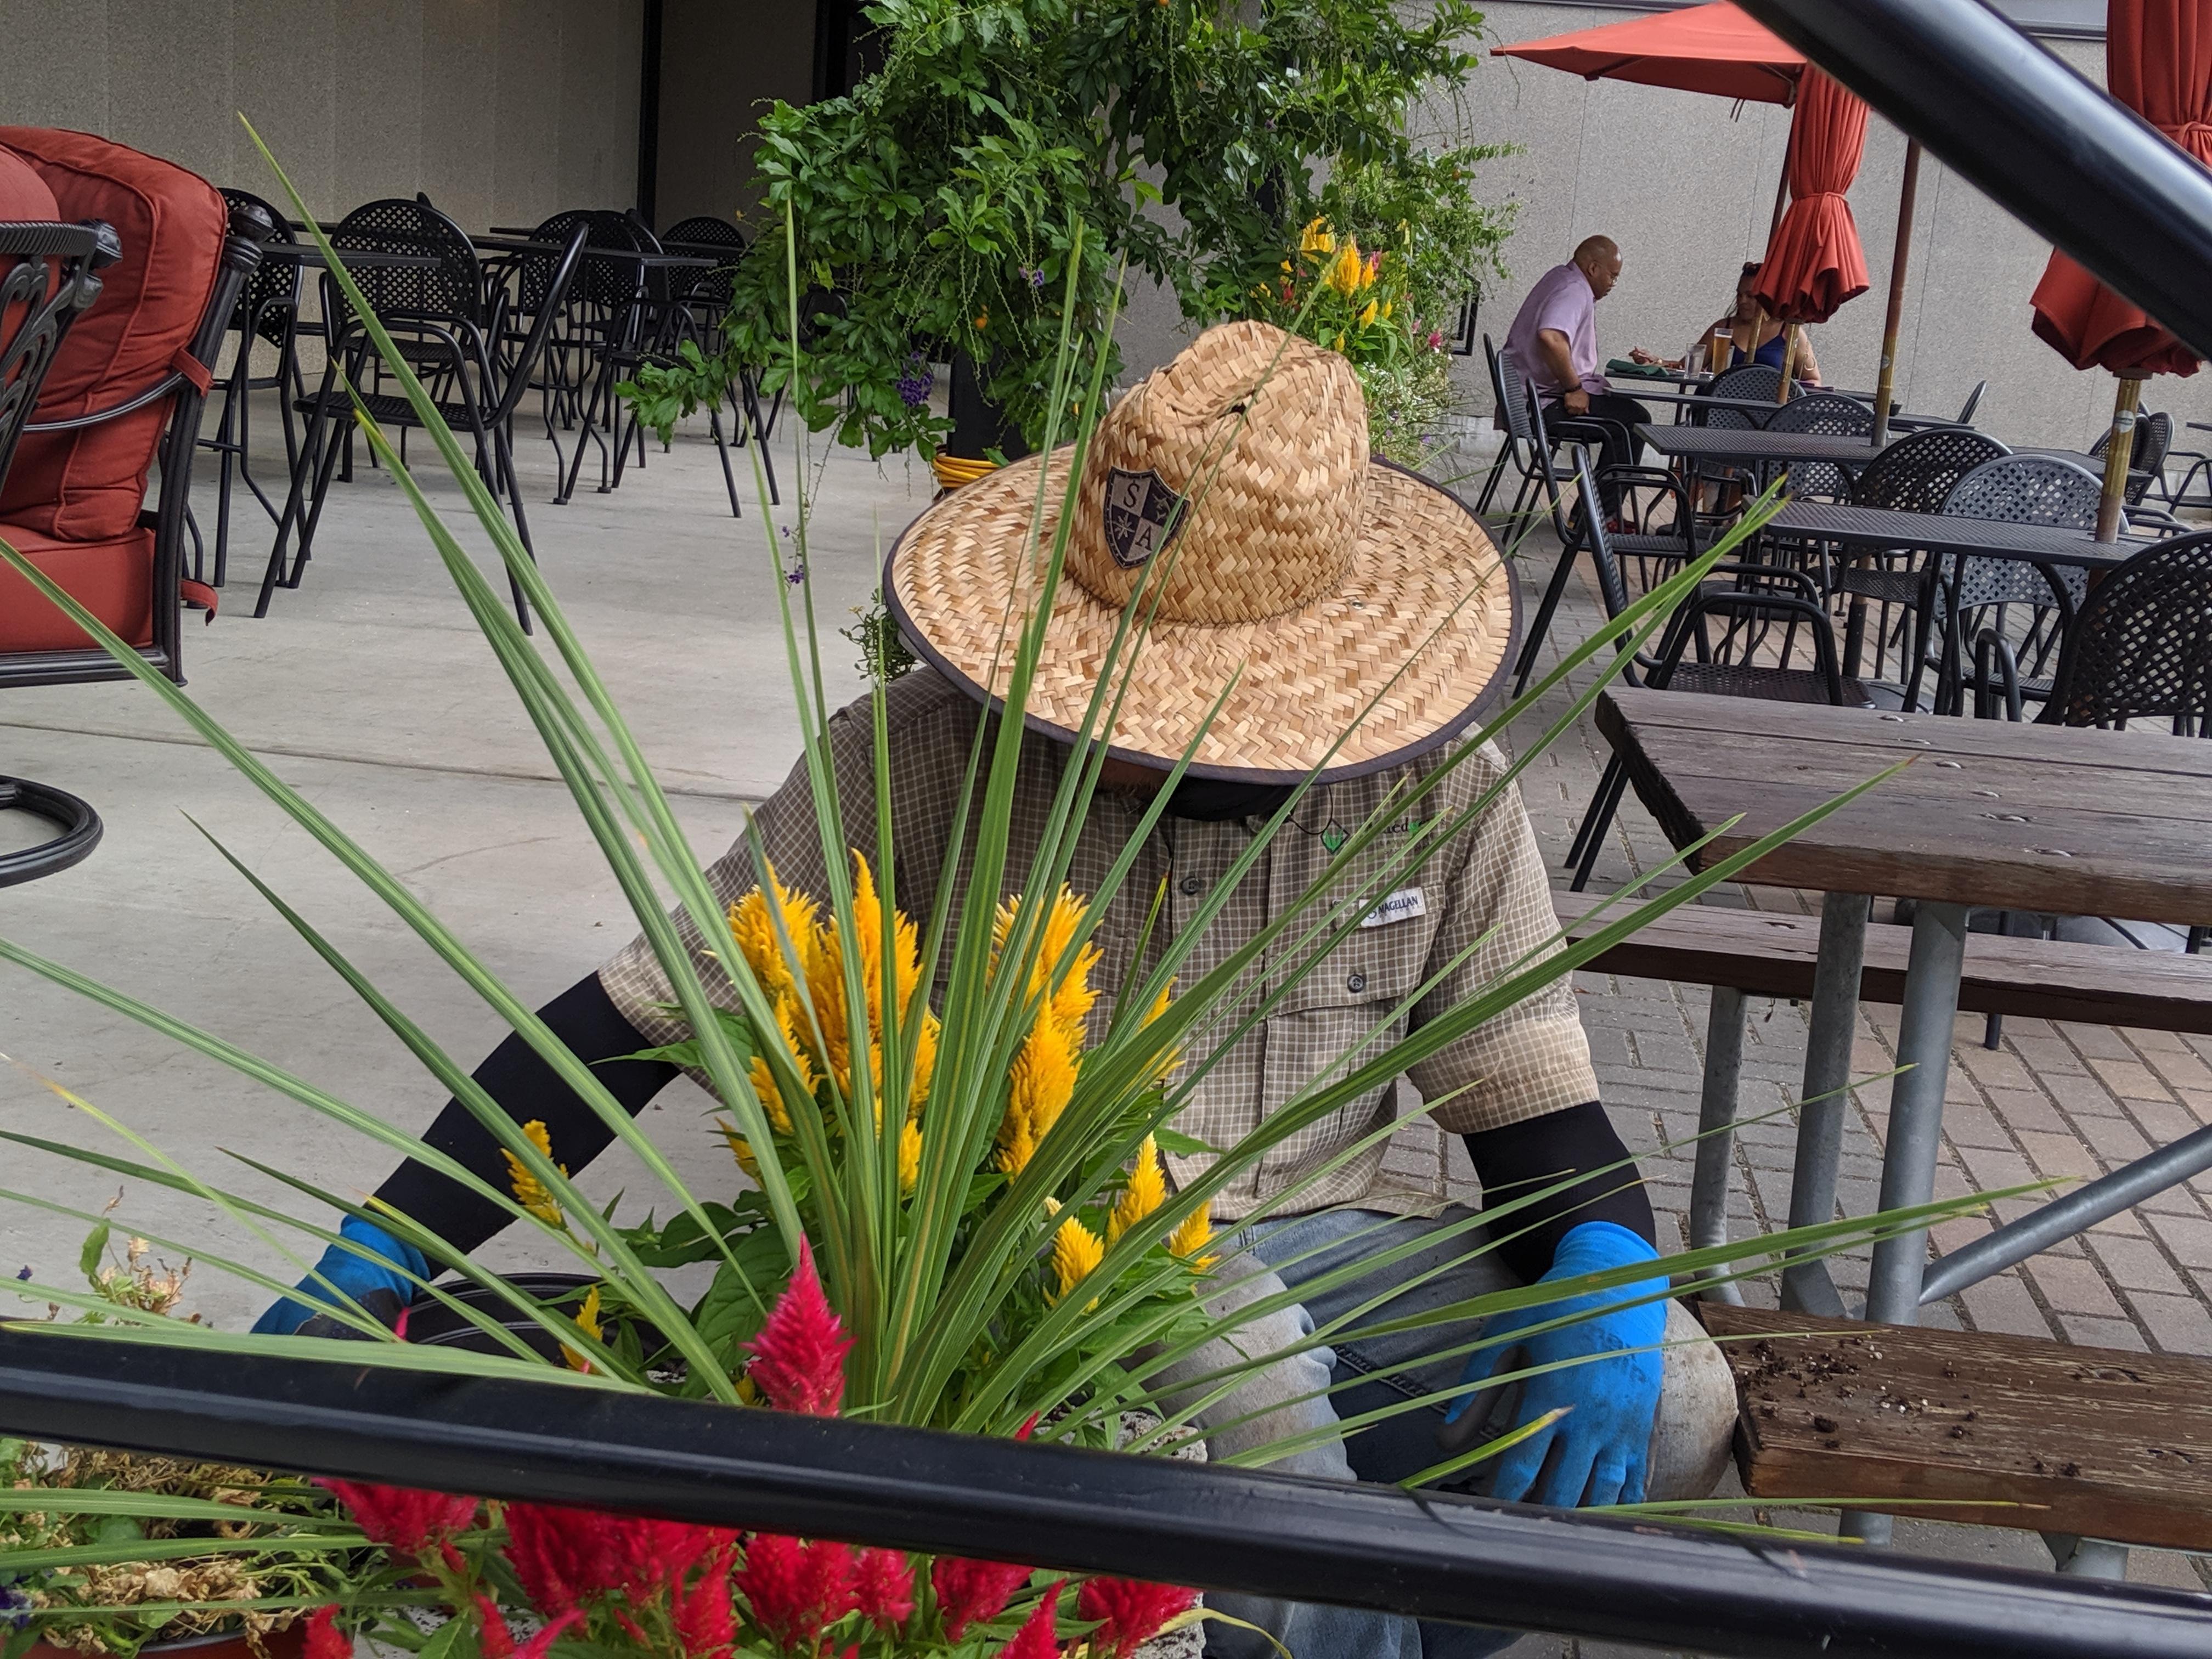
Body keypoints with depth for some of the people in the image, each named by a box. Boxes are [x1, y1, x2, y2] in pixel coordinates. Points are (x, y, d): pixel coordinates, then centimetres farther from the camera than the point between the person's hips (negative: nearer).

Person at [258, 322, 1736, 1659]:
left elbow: (1534, 1105, 1)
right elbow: (645, 1010, -10)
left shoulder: (1436, 792, -6)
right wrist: (384, 1250, -15)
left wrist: (1610, 1286, -21)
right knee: (1226, 1344, -36)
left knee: (1670, 1401, -18)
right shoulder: (920, 759, -14)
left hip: (1323, 1227, 4)